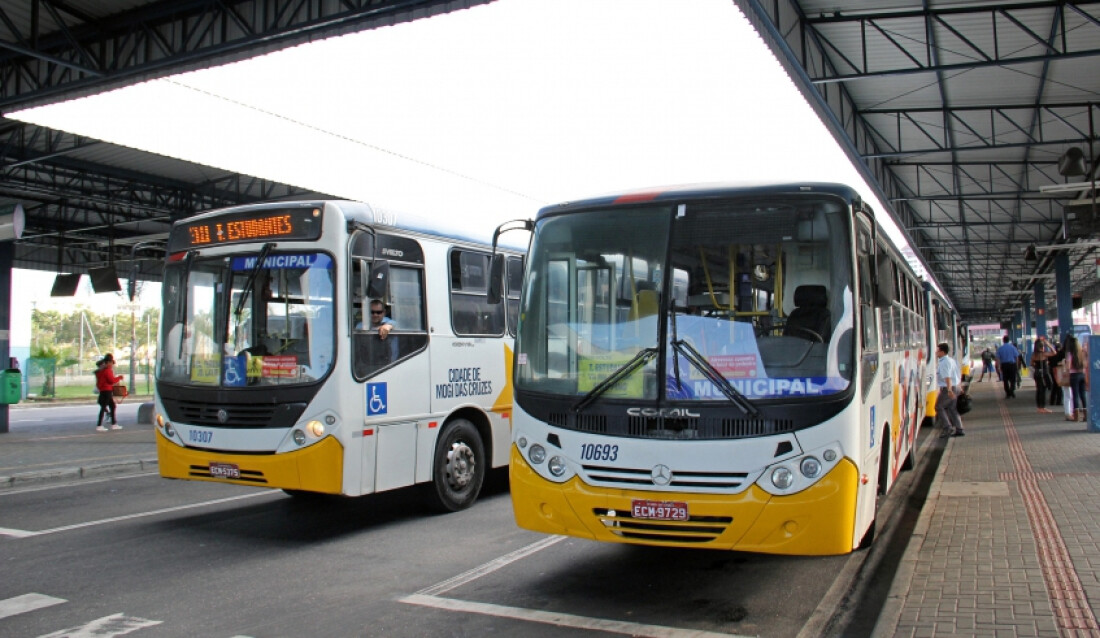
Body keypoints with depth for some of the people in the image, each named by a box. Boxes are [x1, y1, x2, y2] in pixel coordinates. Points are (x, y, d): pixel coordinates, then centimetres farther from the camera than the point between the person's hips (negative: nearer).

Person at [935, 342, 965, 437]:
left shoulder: (943, 363, -16)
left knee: (939, 407, 1)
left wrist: (949, 390, -33)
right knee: (952, 408, 14)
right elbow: (959, 375, 22)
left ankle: (947, 428, -6)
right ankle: (959, 429, 12)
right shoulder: (952, 360, 15)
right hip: (956, 387, 9)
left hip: (947, 389, -9)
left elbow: (947, 377, -26)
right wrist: (960, 387, 28)